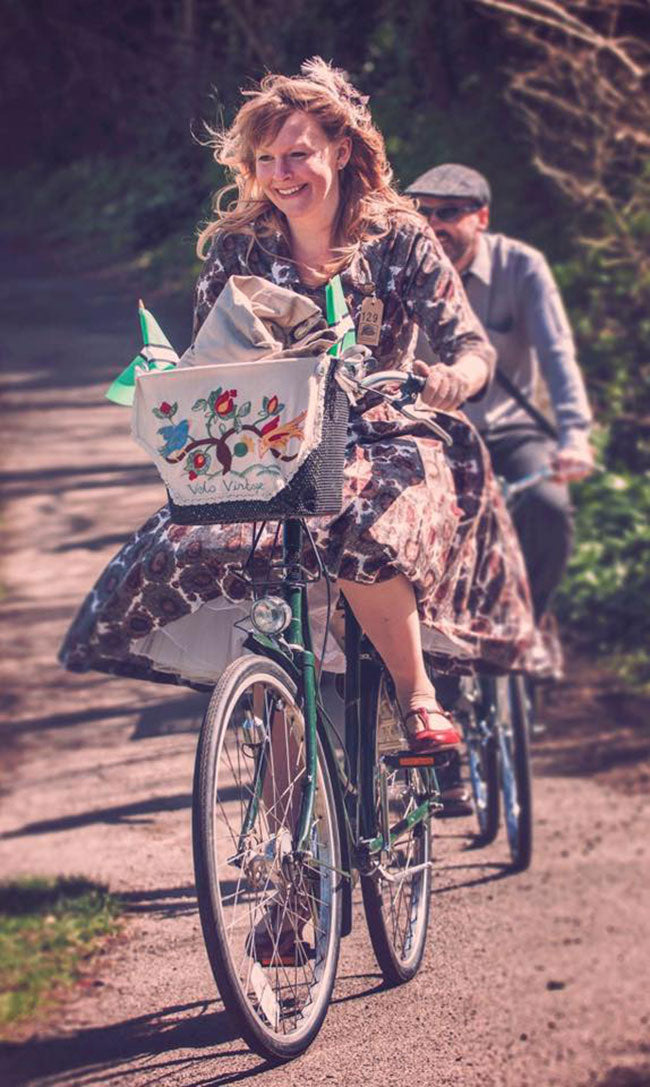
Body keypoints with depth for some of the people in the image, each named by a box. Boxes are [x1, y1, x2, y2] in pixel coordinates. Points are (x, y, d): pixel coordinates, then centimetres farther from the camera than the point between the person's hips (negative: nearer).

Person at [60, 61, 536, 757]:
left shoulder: (398, 239, -2)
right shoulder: (236, 247, 3)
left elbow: (470, 346, -9)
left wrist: (454, 377, -34)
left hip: (381, 444, -3)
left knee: (363, 536, -39)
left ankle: (417, 695, -18)